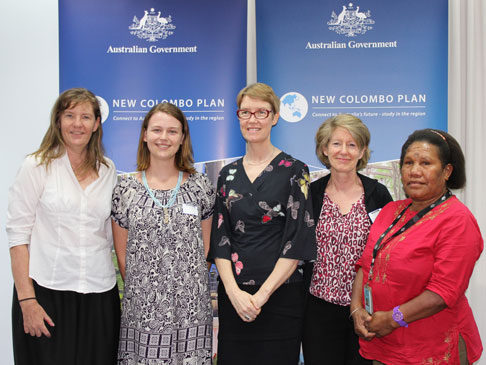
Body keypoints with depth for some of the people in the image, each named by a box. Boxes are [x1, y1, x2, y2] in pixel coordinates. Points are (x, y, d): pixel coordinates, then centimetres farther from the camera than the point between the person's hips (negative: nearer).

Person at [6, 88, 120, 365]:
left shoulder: (108, 170, 9)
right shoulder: (37, 166, -1)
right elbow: (18, 235, -5)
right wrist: (27, 300, -11)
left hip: (99, 293, 3)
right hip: (46, 291, -3)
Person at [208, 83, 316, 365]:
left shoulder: (294, 171, -3)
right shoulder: (229, 174, 9)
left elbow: (298, 241, -8)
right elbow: (220, 238, 5)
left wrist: (262, 294, -13)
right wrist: (233, 291, -9)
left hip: (280, 296, -3)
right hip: (233, 296, 4)